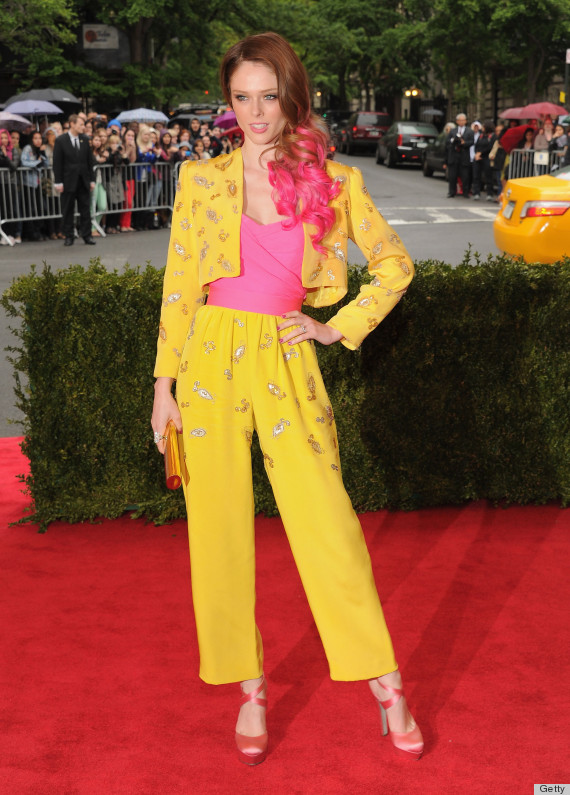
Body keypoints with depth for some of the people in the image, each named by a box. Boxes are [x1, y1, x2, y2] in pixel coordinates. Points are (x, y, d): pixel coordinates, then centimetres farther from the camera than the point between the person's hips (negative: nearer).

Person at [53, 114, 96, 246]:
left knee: (85, 209, 5)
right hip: (68, 181, -3)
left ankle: (87, 235, 10)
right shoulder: (60, 140, -4)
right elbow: (57, 163, -5)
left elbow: (90, 160, 12)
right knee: (67, 210, 3)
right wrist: (58, 182, -10)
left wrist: (92, 179, 7)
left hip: (83, 180, 4)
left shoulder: (85, 139, 8)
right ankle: (68, 236, 11)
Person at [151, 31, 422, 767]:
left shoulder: (333, 181, 3)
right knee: (219, 533, 4)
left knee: (327, 525, -3)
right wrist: (165, 385, 2)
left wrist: (341, 328, 4)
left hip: (285, 364, -1)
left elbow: (395, 265, 12)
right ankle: (250, 690, 19)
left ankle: (387, 690, 10)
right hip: (210, 362, 1)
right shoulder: (201, 180, 4)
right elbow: (178, 288, 5)